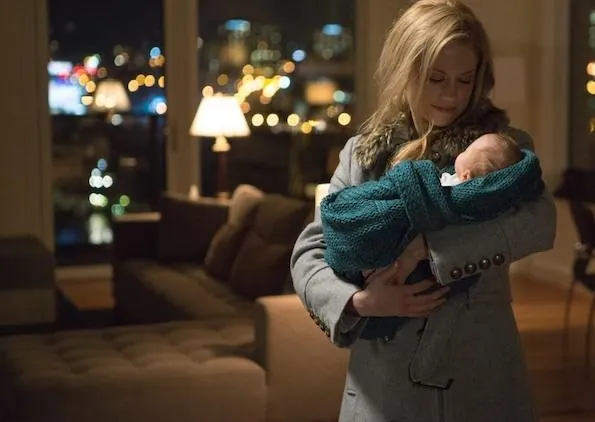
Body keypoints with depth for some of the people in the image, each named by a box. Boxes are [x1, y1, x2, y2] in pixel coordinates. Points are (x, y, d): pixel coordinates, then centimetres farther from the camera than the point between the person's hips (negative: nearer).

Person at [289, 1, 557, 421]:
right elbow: (308, 252, 3)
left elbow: (539, 222, -18)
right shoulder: (362, 153, 5)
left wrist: (427, 249, -24)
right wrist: (358, 301, -16)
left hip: (482, 373, -1)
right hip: (385, 377, 1)